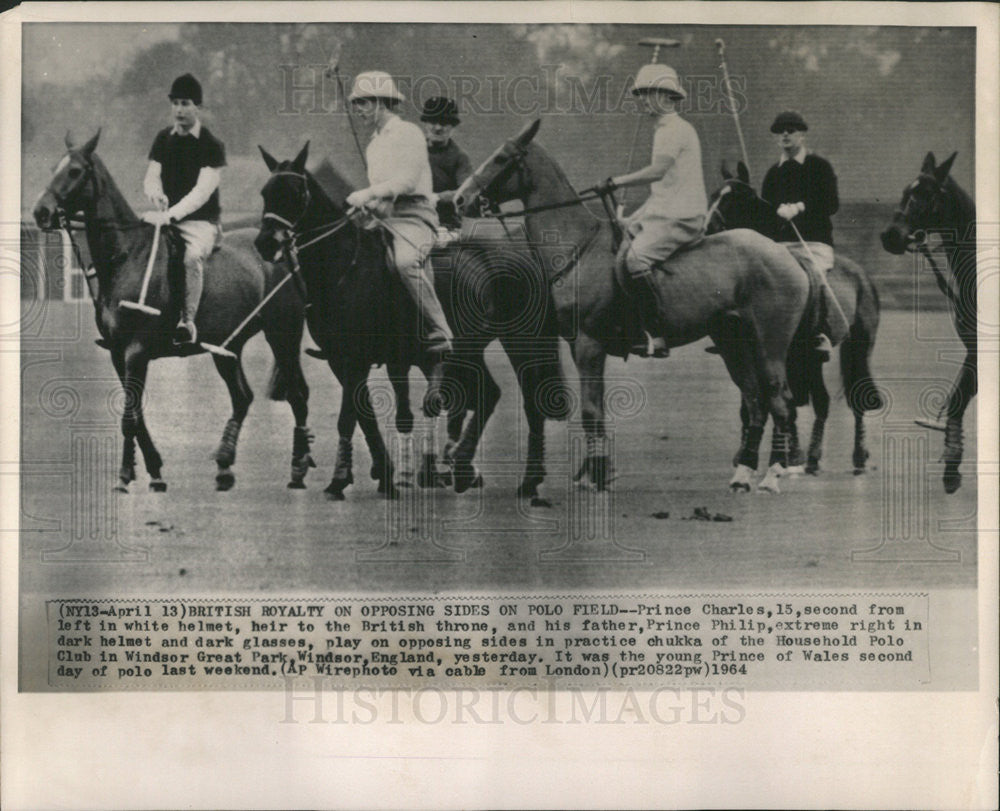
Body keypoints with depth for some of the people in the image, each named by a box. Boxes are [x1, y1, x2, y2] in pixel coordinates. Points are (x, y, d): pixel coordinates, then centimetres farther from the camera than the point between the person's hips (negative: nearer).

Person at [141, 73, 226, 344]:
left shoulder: (212, 146, -5)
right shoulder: (163, 138, 12)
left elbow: (202, 192, -16)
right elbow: (150, 177, 8)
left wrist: (171, 215, -29)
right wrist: (155, 192, -17)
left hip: (201, 223, -5)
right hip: (167, 218, 5)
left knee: (192, 256, -35)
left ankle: (188, 321, -28)